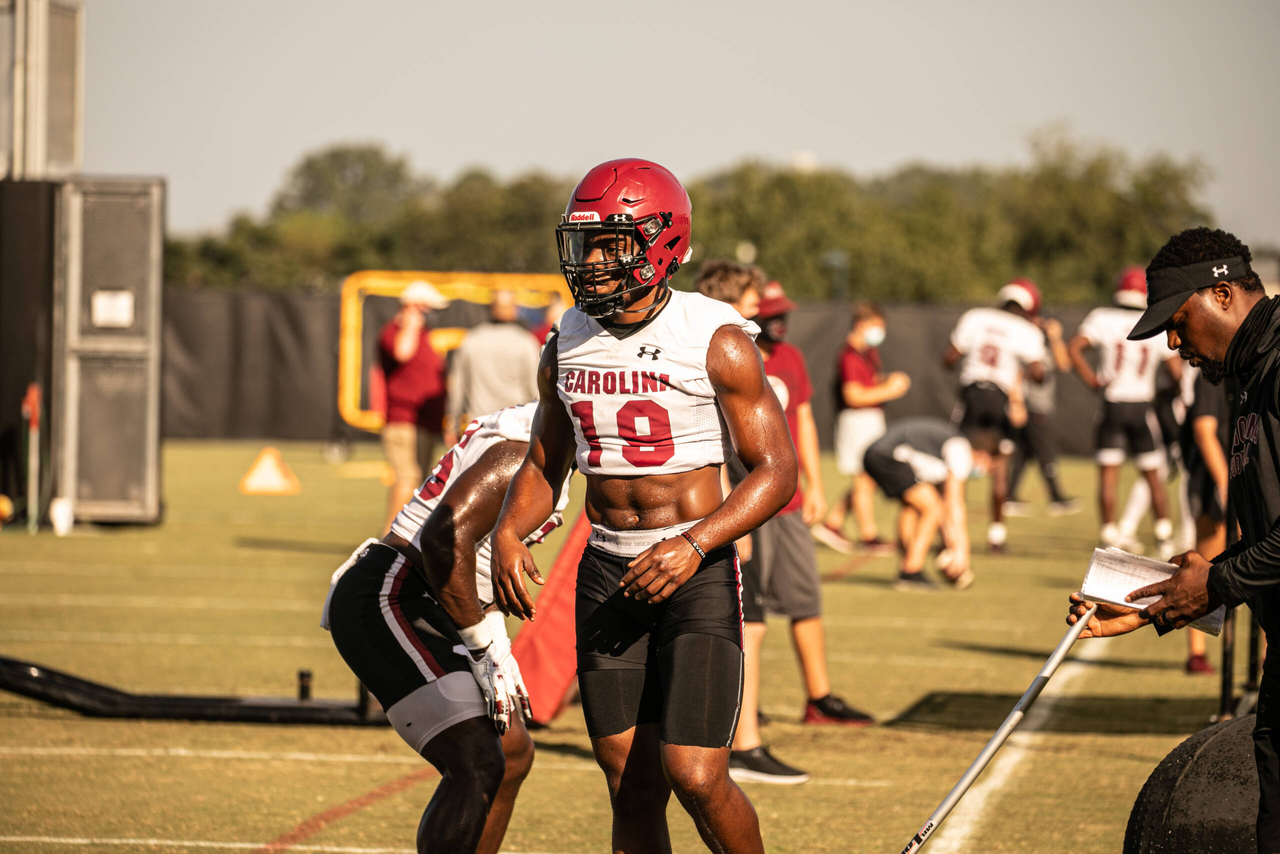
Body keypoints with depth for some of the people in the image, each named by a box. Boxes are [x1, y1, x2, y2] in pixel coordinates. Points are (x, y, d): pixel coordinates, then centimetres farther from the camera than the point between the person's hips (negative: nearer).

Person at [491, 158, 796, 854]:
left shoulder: (717, 343, -10)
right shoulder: (567, 347, 7)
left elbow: (775, 470, -10)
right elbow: (543, 464, 18)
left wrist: (693, 545, -23)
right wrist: (508, 533, -2)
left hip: (698, 570, -5)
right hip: (607, 574, 5)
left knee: (694, 776, -13)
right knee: (632, 789, 5)